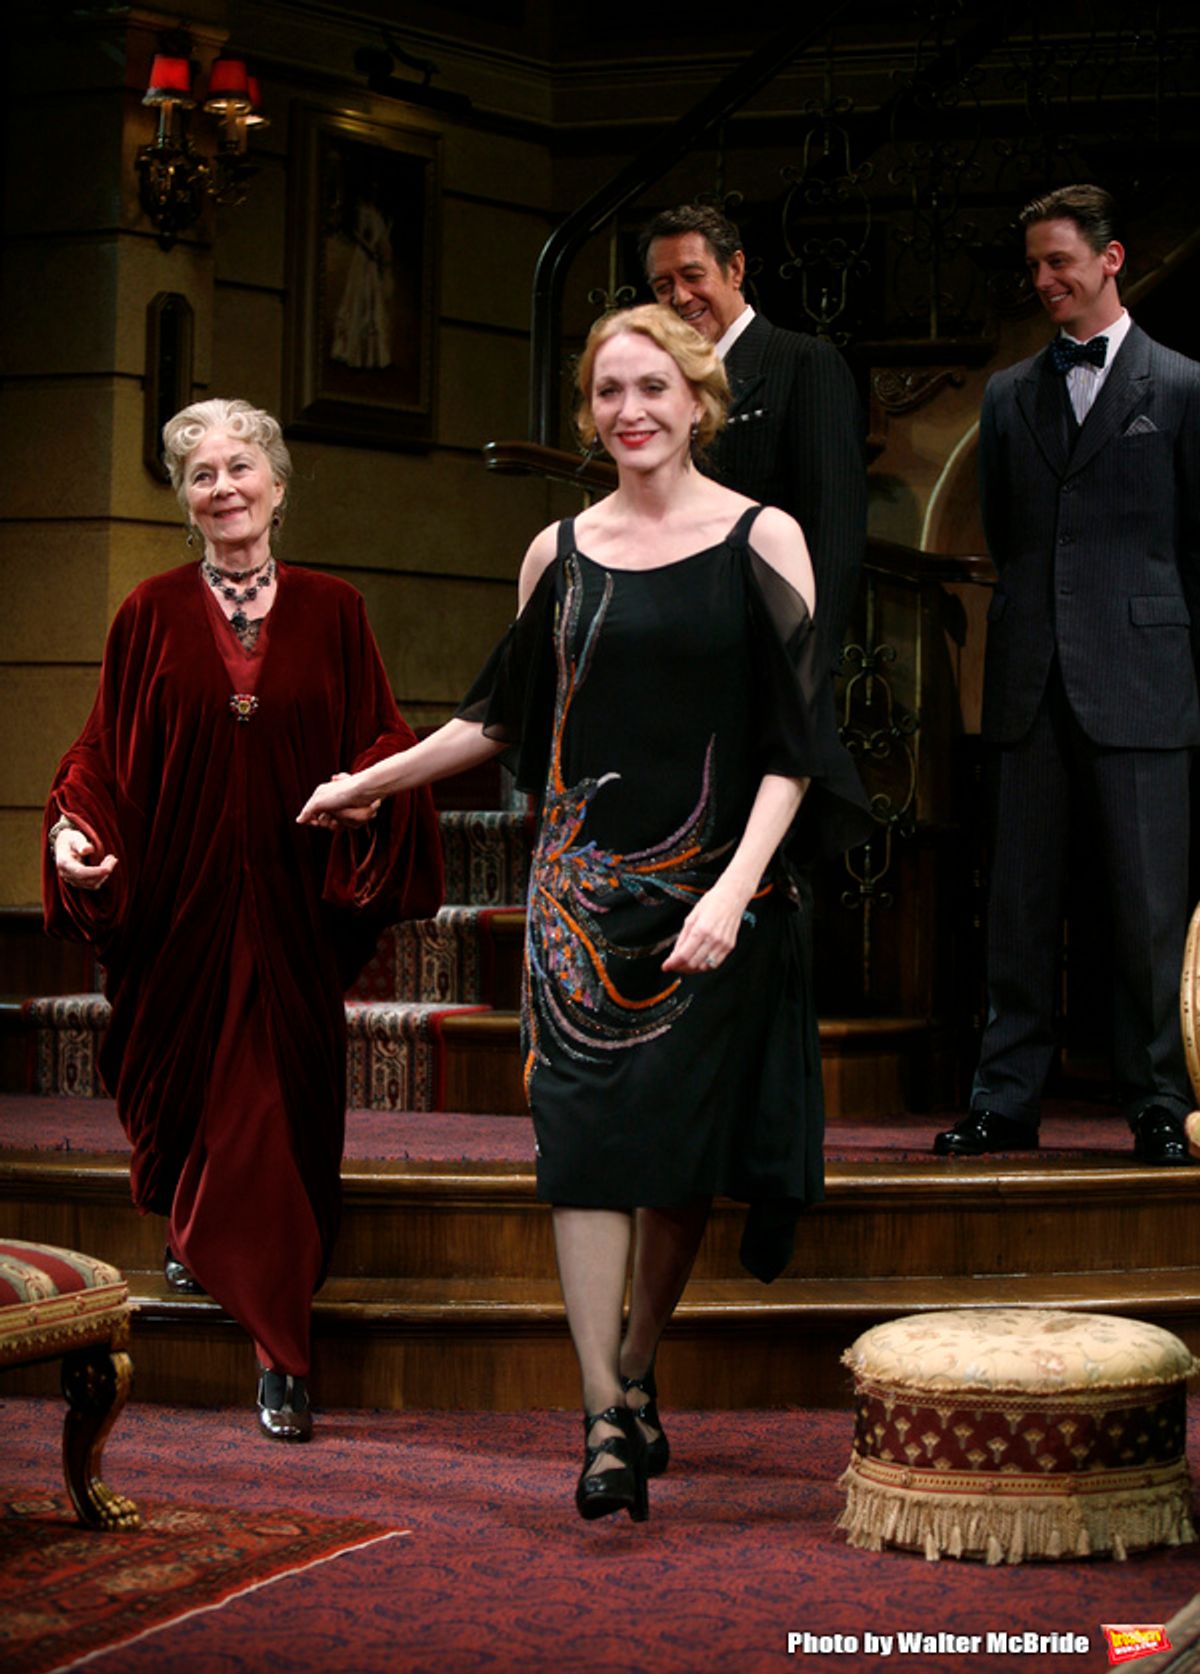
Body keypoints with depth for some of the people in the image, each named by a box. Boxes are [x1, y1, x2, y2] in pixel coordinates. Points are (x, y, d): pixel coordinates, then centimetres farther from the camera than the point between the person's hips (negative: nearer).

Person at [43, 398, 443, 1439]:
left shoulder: (331, 612, 4)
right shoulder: (154, 614, 3)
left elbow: (382, 740, 6)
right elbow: (106, 747, 4)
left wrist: (369, 792, -15)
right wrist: (73, 824, -14)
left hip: (290, 907, -1)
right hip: (179, 903, 1)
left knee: (278, 1111, -4)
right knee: (183, 1084, 12)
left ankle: (281, 1357, 1)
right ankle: (194, 1229, 47)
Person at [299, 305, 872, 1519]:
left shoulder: (761, 541, -1)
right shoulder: (560, 552, 8)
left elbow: (794, 738, -5)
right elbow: (503, 713, 20)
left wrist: (734, 888, -16)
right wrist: (370, 781, 24)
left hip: (713, 885, -2)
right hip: (583, 883, 2)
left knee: (679, 1142, 3)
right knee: (584, 1132, -8)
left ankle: (634, 1380, 20)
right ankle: (609, 1420, -7)